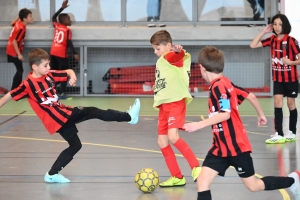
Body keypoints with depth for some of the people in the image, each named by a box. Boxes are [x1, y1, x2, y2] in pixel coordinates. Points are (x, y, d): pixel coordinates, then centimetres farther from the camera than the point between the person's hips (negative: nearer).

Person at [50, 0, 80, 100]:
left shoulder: (56, 26, 10)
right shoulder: (67, 30, -6)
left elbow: (54, 17, 29)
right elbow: (69, 43, -14)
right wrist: (75, 53, -17)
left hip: (53, 52, 6)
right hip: (62, 54, -6)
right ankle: (62, 94, -8)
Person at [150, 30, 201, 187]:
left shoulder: (172, 57, -9)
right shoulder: (160, 61, 17)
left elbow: (178, 56, -34)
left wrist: (179, 51, -56)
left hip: (176, 102, -9)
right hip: (164, 105, 9)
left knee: (172, 136, -25)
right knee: (162, 142, 6)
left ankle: (195, 167, -14)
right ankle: (177, 177, 13)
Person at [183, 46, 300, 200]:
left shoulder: (218, 86, -20)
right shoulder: (225, 83, 7)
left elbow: (225, 114, -29)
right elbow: (251, 96, 12)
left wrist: (198, 125, -33)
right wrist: (261, 114, 29)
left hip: (235, 146, -9)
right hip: (221, 147, 9)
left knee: (253, 186, 7)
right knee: (202, 180, -7)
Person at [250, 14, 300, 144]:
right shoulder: (272, 40, 0)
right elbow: (253, 45, 0)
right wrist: (264, 31, -4)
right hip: (277, 78, 4)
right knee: (277, 104, -5)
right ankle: (278, 134, -8)